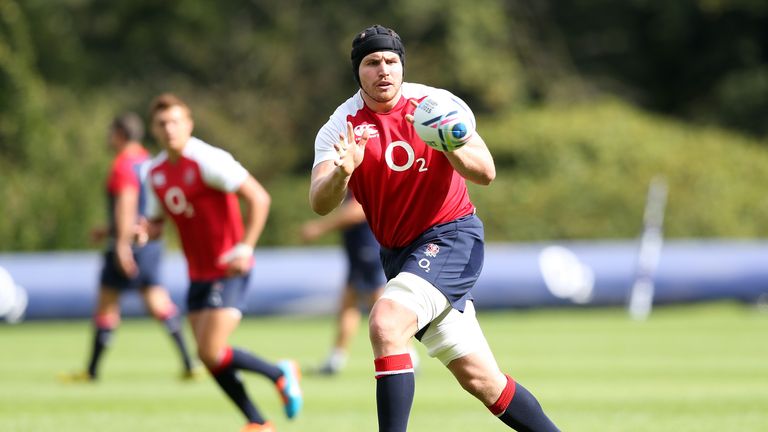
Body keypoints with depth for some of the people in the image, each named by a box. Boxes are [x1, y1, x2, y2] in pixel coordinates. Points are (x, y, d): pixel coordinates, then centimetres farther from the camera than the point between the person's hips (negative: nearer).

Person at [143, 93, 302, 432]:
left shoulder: (209, 161, -16)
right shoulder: (156, 172, 7)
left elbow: (259, 198, -18)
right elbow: (155, 223, 17)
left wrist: (245, 248, -25)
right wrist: (142, 230, -8)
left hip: (229, 270, -8)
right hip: (198, 274, 8)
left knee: (212, 352, -16)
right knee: (209, 357, 5)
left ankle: (281, 374, 8)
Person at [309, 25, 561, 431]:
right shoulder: (341, 127, -5)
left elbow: (485, 172, -12)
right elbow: (319, 204, -17)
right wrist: (342, 171, -39)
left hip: (451, 234, -3)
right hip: (398, 253, 3)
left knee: (386, 323, -28)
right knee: (479, 378, 4)